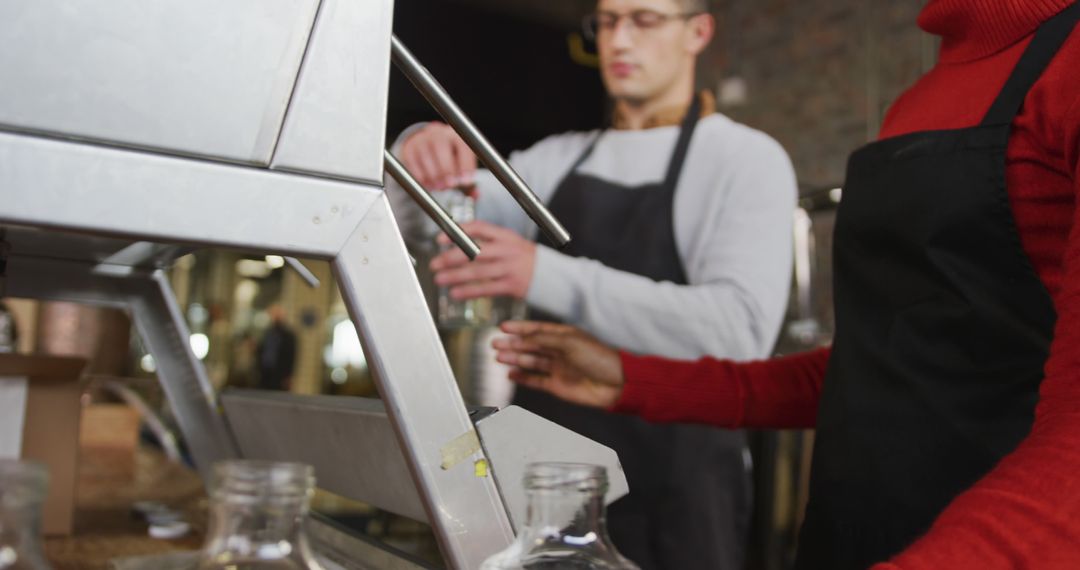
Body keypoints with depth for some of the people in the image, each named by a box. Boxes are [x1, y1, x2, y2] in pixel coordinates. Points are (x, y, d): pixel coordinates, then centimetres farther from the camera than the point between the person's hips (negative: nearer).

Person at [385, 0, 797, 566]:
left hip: (669, 492, -4)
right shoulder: (561, 159, 11)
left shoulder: (746, 158, -6)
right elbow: (416, 220, 8)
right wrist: (420, 151, -16)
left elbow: (739, 330, -21)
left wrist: (548, 275, -31)